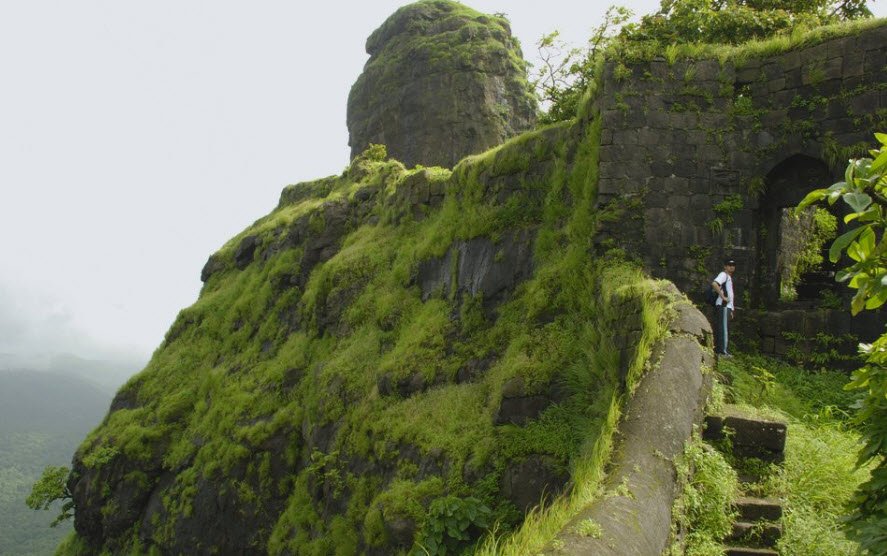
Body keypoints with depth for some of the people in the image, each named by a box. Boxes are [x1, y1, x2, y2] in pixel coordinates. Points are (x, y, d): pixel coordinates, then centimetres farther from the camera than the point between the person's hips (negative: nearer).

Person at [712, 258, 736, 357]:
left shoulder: (729, 277, 24)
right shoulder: (723, 275, -7)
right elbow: (714, 284, -27)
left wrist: (731, 310, 23)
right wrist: (723, 297, -24)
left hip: (727, 306, 10)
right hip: (723, 306, -10)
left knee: (720, 329, 11)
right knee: (722, 329, -10)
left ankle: (718, 350, 14)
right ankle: (722, 351, -10)